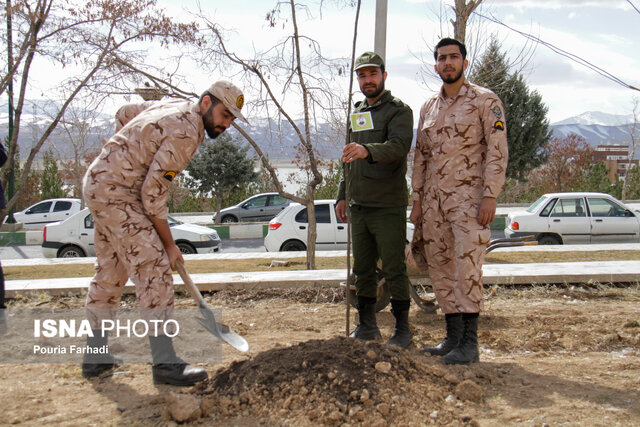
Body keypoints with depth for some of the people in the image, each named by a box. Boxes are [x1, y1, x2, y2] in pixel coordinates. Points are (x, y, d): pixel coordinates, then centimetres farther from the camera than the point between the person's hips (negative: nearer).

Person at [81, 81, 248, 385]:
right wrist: (169, 244, -13)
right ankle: (165, 363, -15)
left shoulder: (174, 107, 10)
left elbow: (123, 114, 24)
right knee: (154, 268, -14)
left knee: (110, 271, 15)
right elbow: (154, 191, -20)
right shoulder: (185, 132, -19)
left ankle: (95, 355, 24)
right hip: (115, 192, -11)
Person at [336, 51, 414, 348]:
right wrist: (343, 195, 19)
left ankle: (402, 328, 9)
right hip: (358, 206, 7)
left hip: (388, 207, -7)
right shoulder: (357, 114, 18)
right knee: (362, 270, 12)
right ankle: (367, 325, 23)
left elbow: (398, 146, -24)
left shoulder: (399, 110, -4)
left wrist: (367, 150, -41)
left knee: (394, 270, -2)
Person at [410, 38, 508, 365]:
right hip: (433, 199, 6)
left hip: (468, 195, -6)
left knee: (467, 265, -13)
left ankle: (469, 342, -8)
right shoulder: (428, 108, 17)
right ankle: (453, 336, 16)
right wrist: (417, 201, 12)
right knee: (439, 267, 7)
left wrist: (490, 196, -16)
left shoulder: (485, 101, 0)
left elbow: (497, 150, -7)